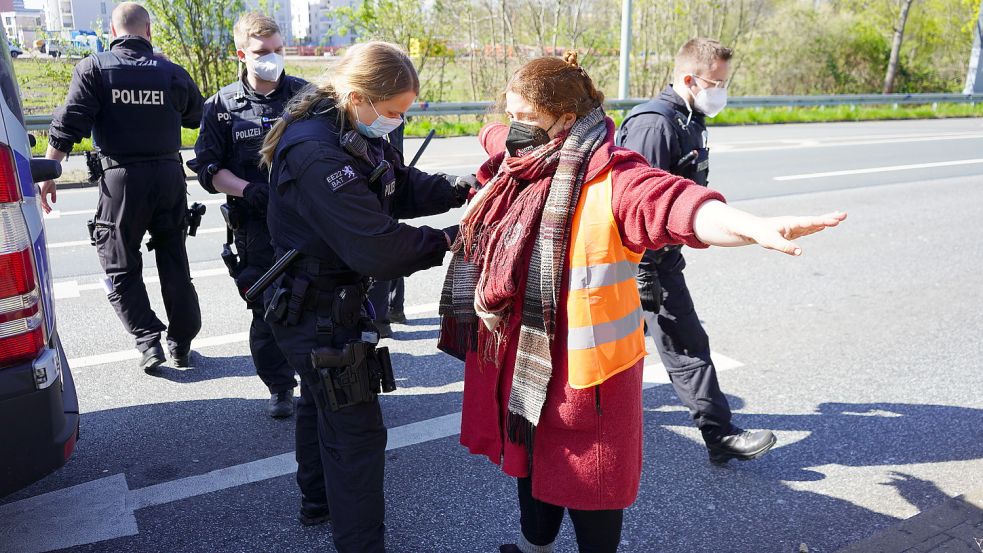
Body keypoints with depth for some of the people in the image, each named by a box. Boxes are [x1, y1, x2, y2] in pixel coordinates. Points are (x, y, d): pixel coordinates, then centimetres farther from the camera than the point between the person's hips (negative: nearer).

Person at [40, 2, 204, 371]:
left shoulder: (94, 68, -3)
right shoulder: (172, 72, 4)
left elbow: (67, 127, -9)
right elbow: (197, 117, 17)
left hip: (121, 177, -2)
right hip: (169, 174, 3)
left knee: (120, 267, 11)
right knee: (174, 262, 13)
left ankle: (148, 340, 2)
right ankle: (182, 344, 19)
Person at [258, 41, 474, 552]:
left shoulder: (360, 133, -1)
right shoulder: (316, 155, -31)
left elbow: (404, 187, 5)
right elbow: (377, 248, -36)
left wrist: (461, 189, -11)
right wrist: (447, 241, -22)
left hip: (340, 297, 11)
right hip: (320, 313, -11)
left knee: (320, 401, 28)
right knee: (358, 432, -2)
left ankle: (318, 494, 52)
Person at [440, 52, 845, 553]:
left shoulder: (608, 178, -21)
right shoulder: (522, 162, 5)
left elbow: (673, 203, -40)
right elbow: (496, 138, 30)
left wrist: (755, 227, -58)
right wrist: (492, 136, 53)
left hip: (580, 367, -8)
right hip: (517, 356, 8)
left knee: (585, 481, 10)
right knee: (529, 460, 27)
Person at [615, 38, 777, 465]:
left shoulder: (688, 122, 13)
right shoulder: (655, 124, -21)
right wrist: (645, 276, -25)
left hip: (662, 255, 10)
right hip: (646, 258, -10)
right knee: (687, 345, -4)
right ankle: (720, 436, 6)